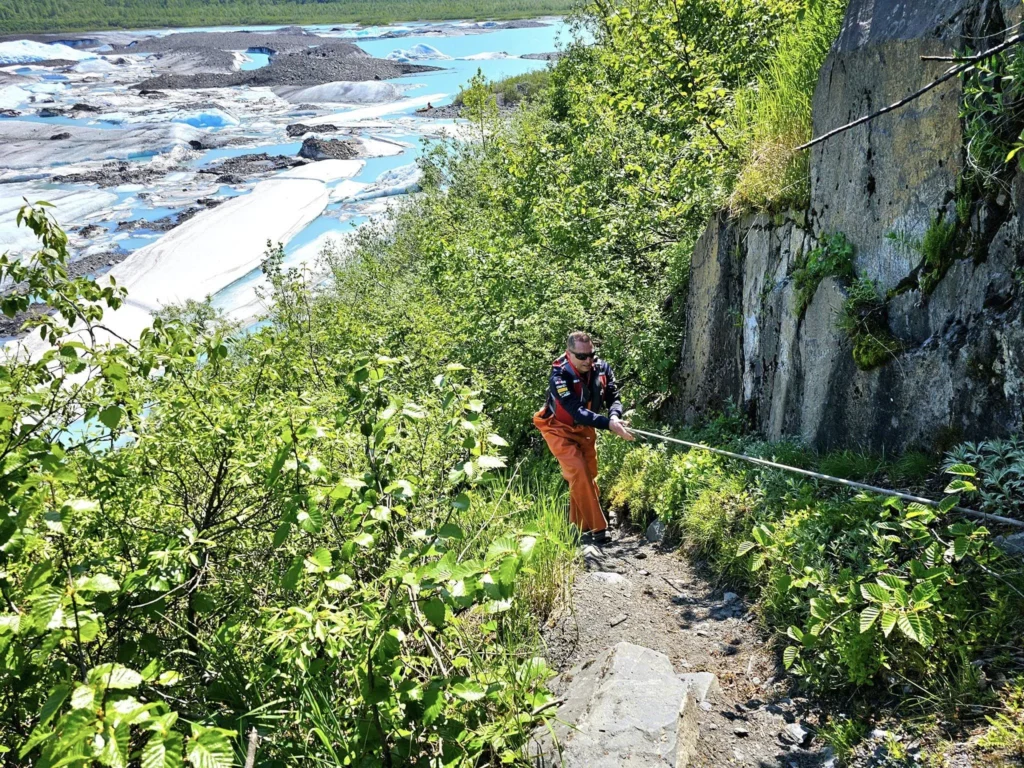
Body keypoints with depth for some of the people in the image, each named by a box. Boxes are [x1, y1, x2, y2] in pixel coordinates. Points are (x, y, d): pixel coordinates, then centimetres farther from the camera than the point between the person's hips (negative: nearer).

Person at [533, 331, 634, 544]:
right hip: (560, 429, -5)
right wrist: (609, 424, -49)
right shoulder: (559, 376, -31)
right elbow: (576, 410, -39)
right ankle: (597, 528, -12)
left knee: (589, 476, 10)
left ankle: (579, 526, 26)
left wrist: (615, 416, -41)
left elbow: (613, 397, -17)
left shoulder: (602, 369, -16)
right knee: (579, 473, -18)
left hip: (585, 429, 6)